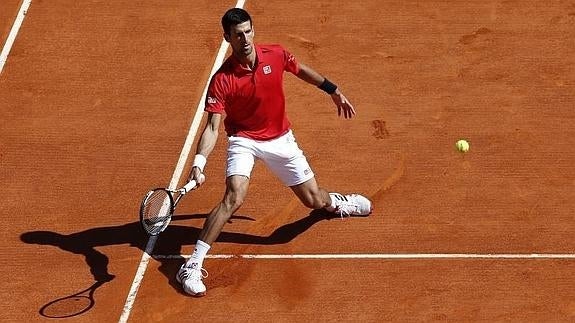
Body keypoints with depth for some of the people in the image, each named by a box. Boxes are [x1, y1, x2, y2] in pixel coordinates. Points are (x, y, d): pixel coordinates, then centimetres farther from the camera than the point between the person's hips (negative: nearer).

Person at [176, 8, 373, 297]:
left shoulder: (276, 55, -13)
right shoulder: (222, 80, -23)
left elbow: (302, 70, 10)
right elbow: (213, 127, -25)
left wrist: (333, 91, 18)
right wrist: (199, 162, -40)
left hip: (281, 140, 3)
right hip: (244, 141, -3)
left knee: (314, 200, 9)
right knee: (234, 197, -27)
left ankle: (333, 202, 51)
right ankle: (192, 266, -23)